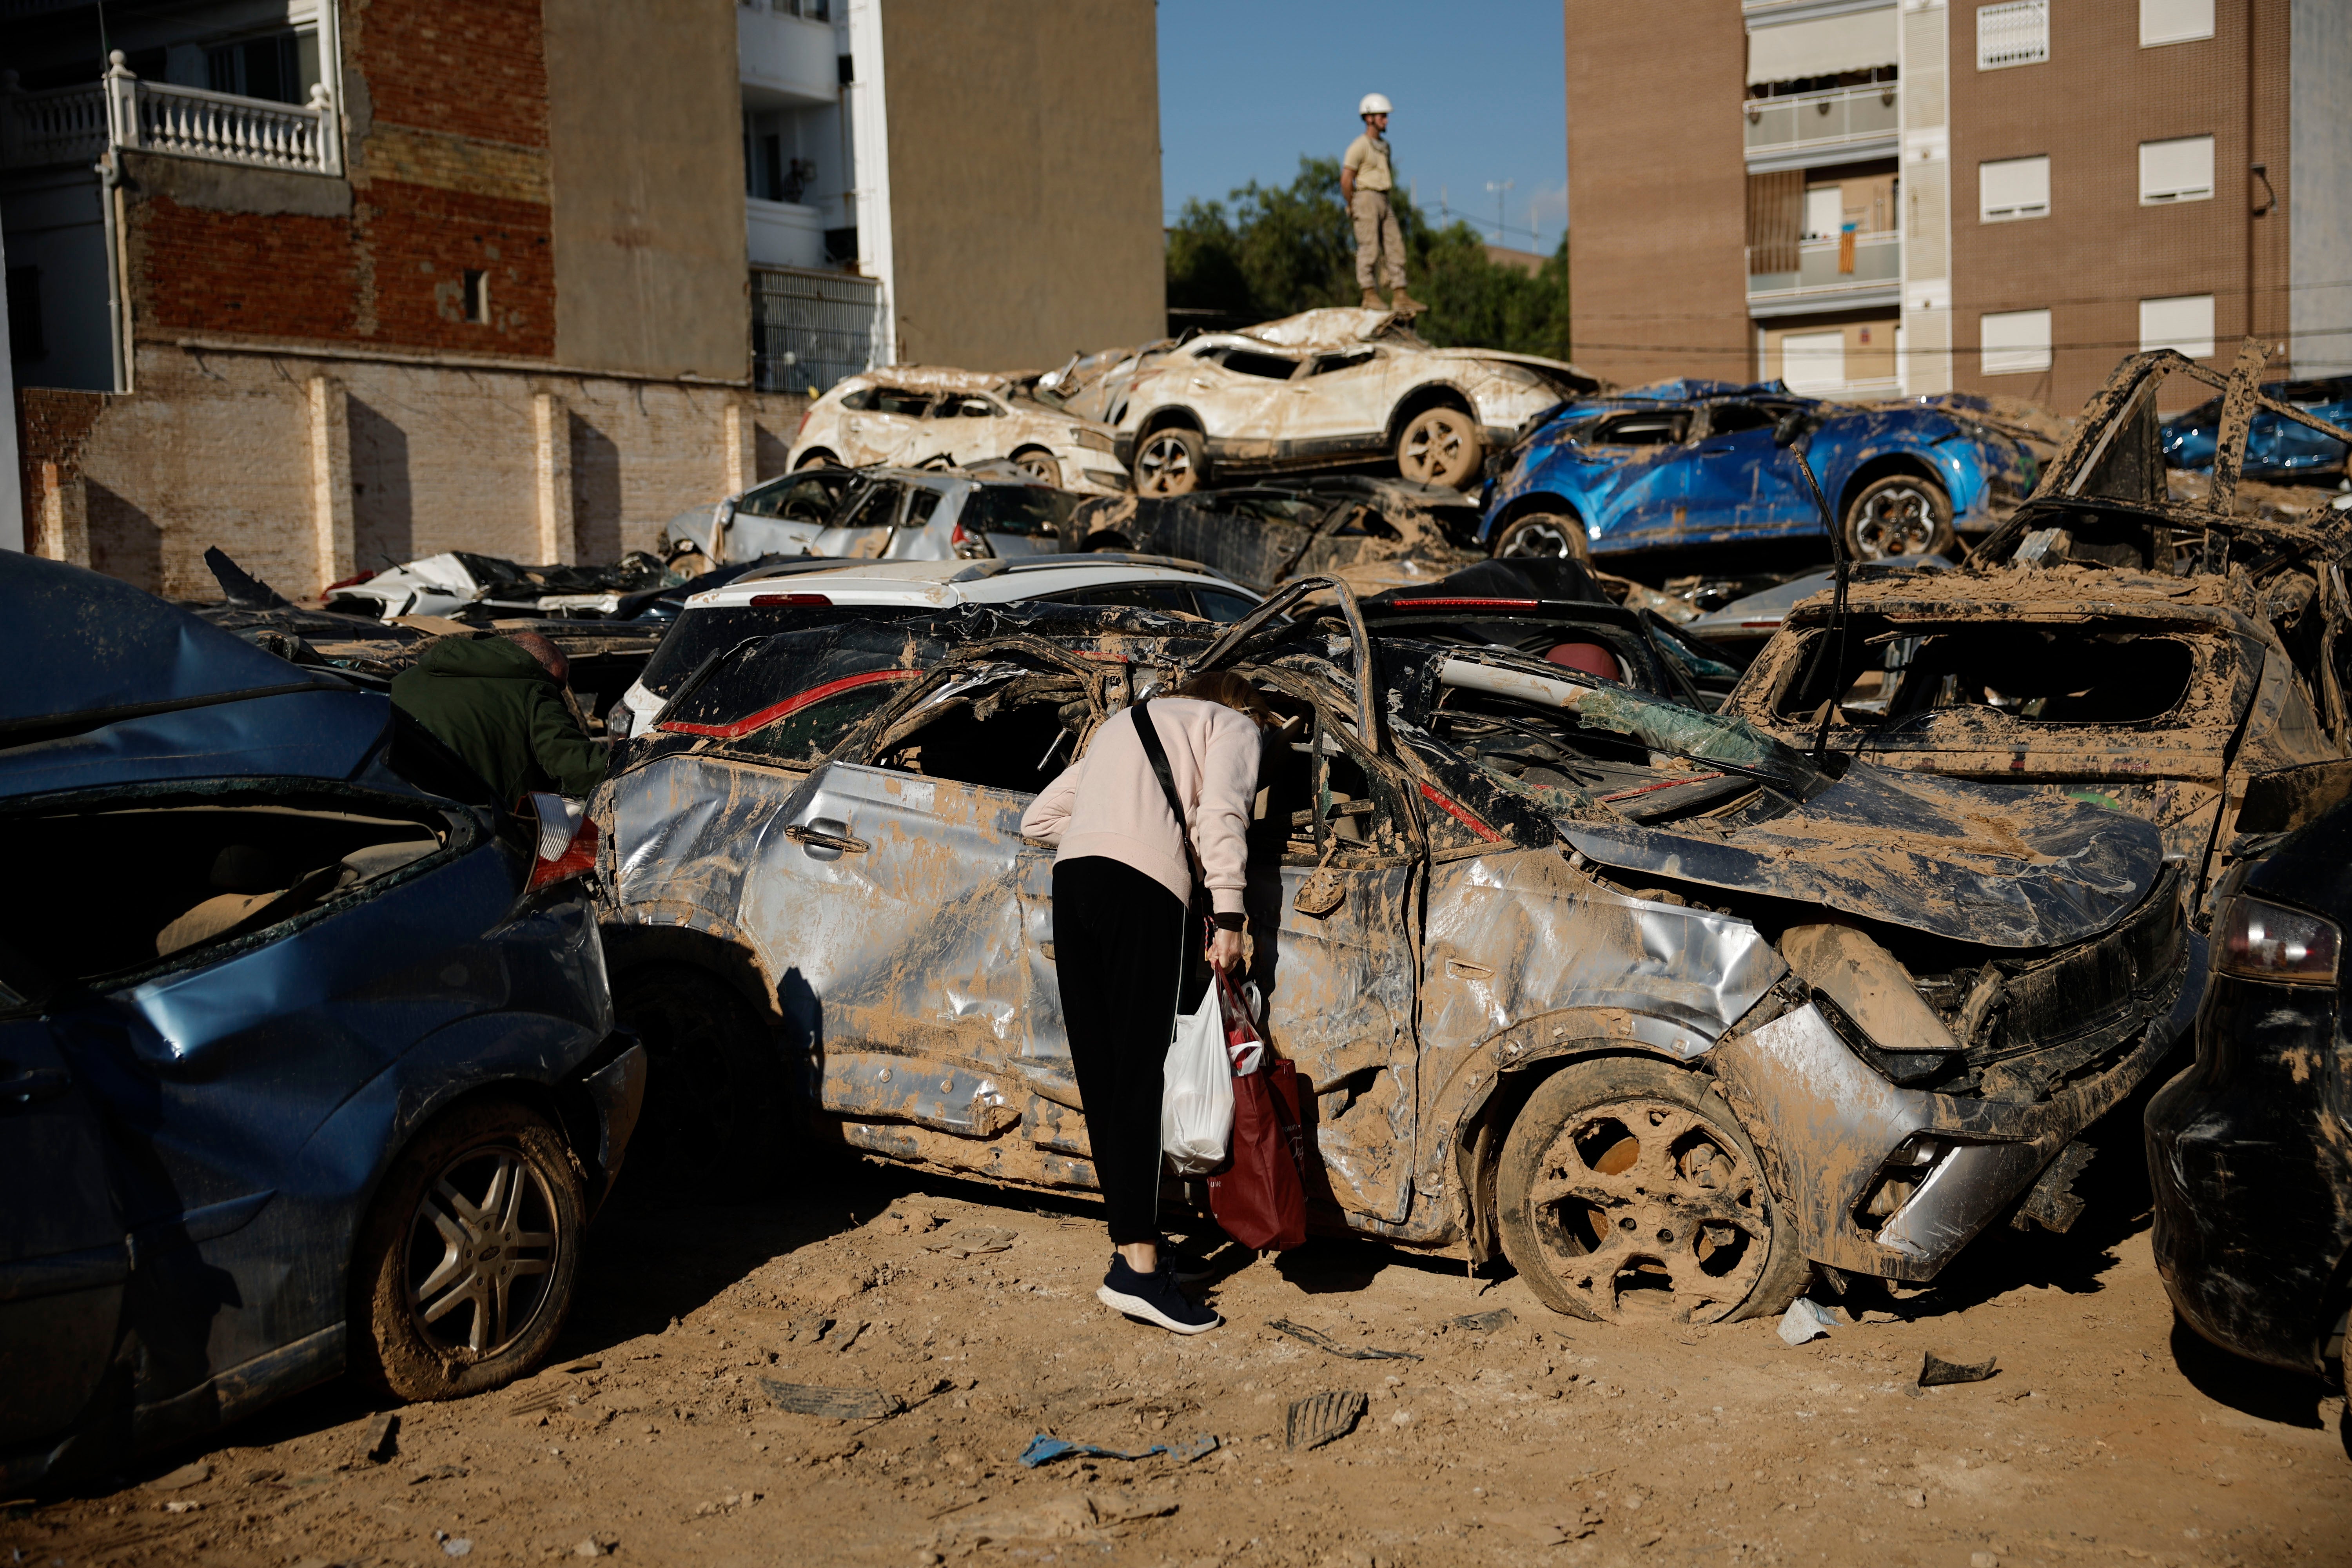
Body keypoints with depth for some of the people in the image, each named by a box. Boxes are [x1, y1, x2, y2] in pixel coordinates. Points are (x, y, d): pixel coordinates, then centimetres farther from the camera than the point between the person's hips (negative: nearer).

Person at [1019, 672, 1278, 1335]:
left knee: (1098, 1074, 6)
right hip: (1142, 886, -6)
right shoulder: (1233, 725, 17)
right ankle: (1138, 1267, -16)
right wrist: (1228, 917, -8)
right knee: (1138, 1075, -11)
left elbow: (1040, 818, 32)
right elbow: (1220, 813, -3)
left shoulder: (1126, 722, 36)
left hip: (1071, 880, 6)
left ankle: (1128, 1242, 9)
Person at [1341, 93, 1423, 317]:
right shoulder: (1360, 146, -10)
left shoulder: (1385, 145, 16)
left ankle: (1400, 298, 3)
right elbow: (1346, 180, -13)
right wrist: (1352, 207, -8)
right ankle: (1370, 296, -3)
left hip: (1383, 201, 8)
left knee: (1395, 248, 3)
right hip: (1367, 199, -8)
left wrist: (1385, 201, 18)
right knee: (1369, 248, -8)